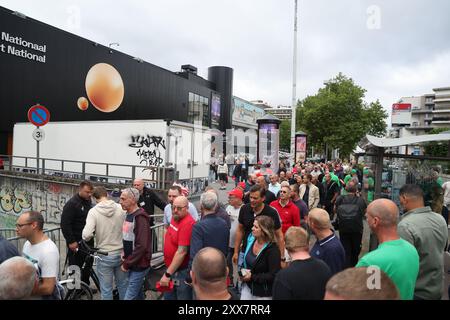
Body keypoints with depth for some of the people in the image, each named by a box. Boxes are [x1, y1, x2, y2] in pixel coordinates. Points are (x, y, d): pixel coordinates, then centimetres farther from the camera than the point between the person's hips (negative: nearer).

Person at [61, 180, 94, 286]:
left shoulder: (88, 202, 9)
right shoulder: (72, 203, -14)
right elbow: (65, 224, -17)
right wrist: (71, 241, -19)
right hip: (76, 242, -7)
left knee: (89, 264, 15)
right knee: (75, 266, 3)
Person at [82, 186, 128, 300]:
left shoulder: (93, 211, -13)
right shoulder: (121, 208, -7)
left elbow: (86, 235, -21)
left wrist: (85, 239, 1)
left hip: (104, 256, -2)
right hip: (121, 254, 3)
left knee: (106, 290, 12)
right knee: (123, 285, 21)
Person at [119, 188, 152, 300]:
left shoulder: (140, 218, -19)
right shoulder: (128, 215, 9)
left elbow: (142, 246, -24)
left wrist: (126, 263, -16)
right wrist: (125, 258, 4)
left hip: (139, 266, -9)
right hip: (132, 263, 9)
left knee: (129, 297, -6)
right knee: (138, 294, 20)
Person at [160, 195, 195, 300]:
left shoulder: (188, 223, -27)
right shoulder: (175, 217, -1)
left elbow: (182, 252, -29)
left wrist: (167, 274, -25)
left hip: (182, 271, -9)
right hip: (171, 267, 9)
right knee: (168, 296, 23)